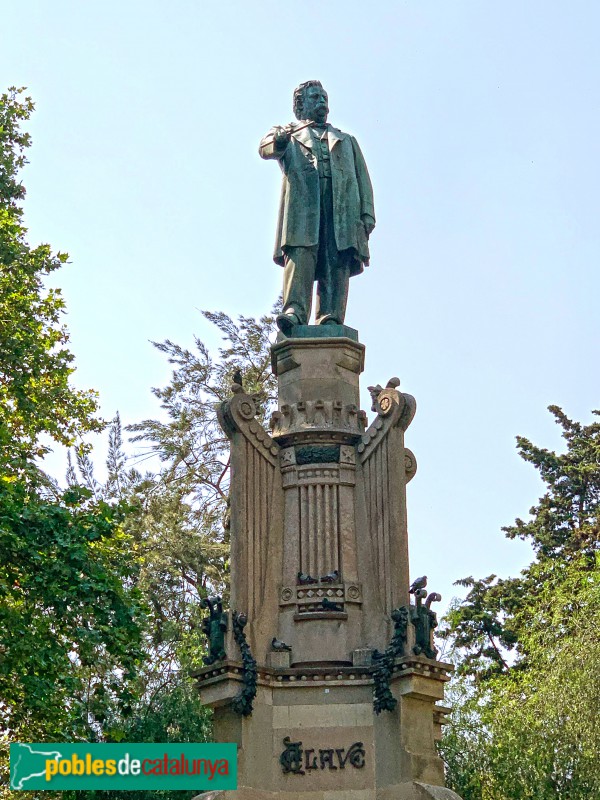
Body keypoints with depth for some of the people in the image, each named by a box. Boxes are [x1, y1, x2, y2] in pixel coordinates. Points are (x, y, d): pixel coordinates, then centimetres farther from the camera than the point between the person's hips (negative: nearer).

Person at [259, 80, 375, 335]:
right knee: (300, 256, -24)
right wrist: (279, 141, -21)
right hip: (302, 207, -2)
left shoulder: (347, 141, 37)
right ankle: (294, 312, -39)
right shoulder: (287, 134, 30)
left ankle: (331, 320, -29)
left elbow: (363, 179, 24)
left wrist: (367, 215, 5)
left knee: (337, 265, -17)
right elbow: (265, 149, 5)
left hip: (343, 207, 2)